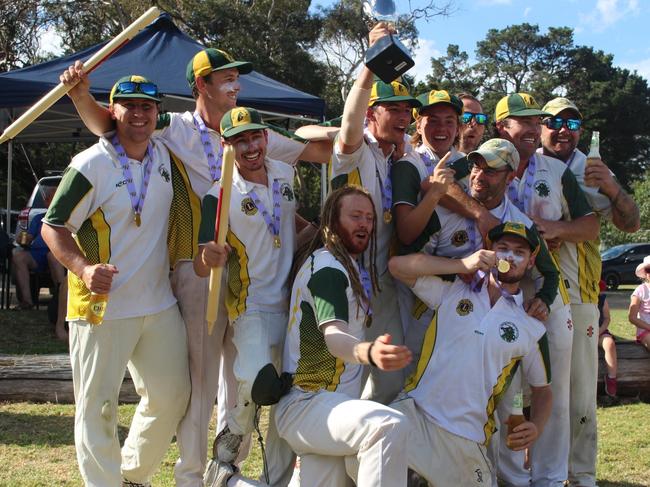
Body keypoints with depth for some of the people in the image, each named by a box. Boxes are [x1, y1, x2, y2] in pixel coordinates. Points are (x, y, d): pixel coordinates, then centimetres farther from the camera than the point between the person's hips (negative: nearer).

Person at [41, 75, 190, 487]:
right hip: (101, 307, -6)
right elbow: (53, 226, -10)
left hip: (160, 304, 6)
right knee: (98, 406, -1)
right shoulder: (90, 166, -12)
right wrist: (83, 268, -26)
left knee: (172, 396, 11)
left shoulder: (167, 156, 7)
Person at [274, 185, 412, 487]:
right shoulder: (327, 266, -13)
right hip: (306, 404, -10)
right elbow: (333, 335, -30)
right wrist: (368, 352, -49)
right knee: (390, 427, -36)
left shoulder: (353, 266, 20)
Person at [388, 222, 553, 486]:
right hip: (413, 413, -2)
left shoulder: (532, 328, 11)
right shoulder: (452, 291, 11)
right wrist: (463, 264, -5)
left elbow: (542, 389, 20)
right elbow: (398, 265, 1)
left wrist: (536, 426, -1)